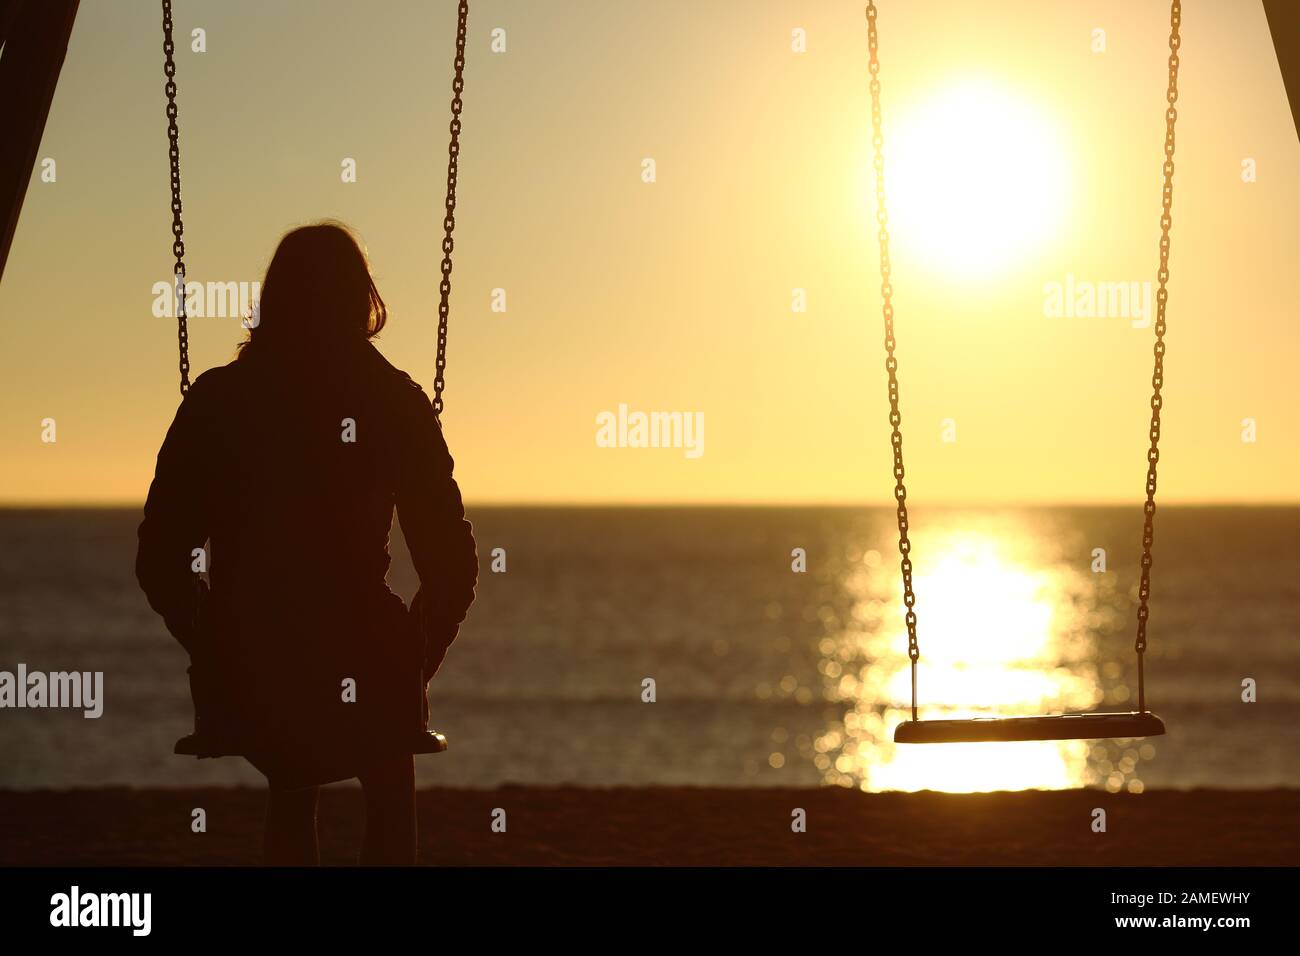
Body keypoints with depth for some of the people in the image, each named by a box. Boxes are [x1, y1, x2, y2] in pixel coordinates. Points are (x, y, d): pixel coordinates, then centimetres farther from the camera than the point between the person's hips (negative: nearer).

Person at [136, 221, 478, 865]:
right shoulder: (394, 402, -3)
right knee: (389, 796, 31)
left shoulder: (216, 400, 1)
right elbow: (453, 565, -5)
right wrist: (411, 667, 12)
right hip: (355, 691, -2)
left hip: (243, 692, 2)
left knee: (290, 790, 35)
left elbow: (159, 562, 2)